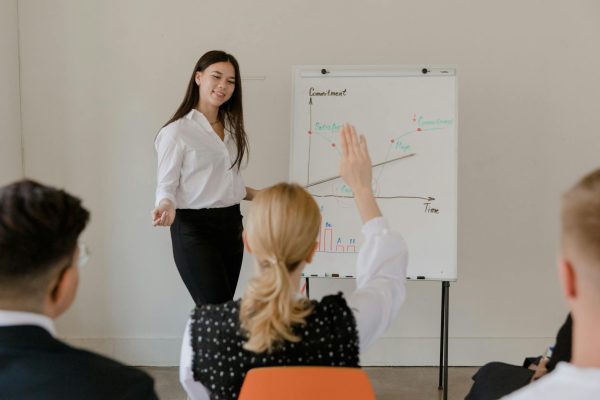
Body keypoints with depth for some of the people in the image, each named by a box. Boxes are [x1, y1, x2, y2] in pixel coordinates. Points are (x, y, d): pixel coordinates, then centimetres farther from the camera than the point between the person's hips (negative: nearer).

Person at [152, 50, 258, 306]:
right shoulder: (176, 131, -9)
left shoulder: (231, 126, 13)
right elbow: (166, 186, -9)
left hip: (231, 224, 7)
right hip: (195, 227, -7)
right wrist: (167, 207, -29)